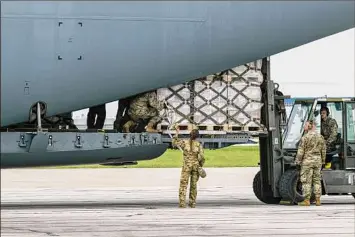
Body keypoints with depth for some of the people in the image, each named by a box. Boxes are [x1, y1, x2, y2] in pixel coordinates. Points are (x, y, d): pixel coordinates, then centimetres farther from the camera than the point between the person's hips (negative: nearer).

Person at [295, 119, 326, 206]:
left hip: (307, 161, -5)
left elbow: (301, 151, -10)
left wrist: (298, 161, -1)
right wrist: (323, 161, 20)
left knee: (306, 181, -2)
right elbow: (323, 151, 12)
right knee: (317, 180, 10)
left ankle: (307, 200, -3)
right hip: (318, 161, 5)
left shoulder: (305, 138, -11)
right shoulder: (320, 137, 6)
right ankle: (318, 200, 8)